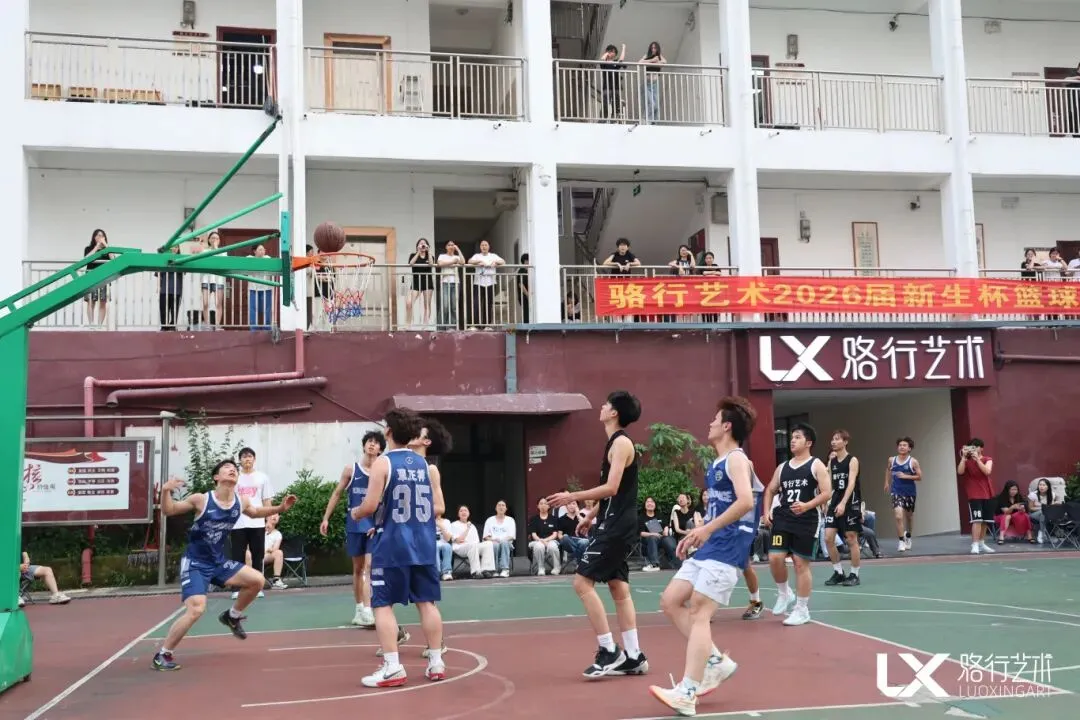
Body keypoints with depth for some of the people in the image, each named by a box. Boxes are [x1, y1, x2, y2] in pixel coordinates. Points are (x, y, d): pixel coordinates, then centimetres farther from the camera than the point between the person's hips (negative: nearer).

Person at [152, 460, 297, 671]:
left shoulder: (241, 502, -3)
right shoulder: (201, 499, -18)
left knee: (257, 580, -3)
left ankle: (232, 616, 23)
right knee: (196, 610, -21)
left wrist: (280, 508, 7)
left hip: (218, 562, 6)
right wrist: (165, 491, -29)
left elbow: (255, 512, 20)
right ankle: (162, 655, -3)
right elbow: (168, 511, -9)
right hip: (195, 563, -6)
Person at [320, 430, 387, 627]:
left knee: (369, 566, -12)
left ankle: (367, 611, -15)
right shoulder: (351, 469, 2)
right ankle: (360, 609, 20)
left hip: (374, 525, -2)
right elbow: (337, 494, 8)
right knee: (358, 568, 10)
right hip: (354, 524, 2)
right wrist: (326, 518, 5)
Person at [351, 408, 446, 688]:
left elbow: (371, 505, -12)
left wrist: (356, 513, 8)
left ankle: (392, 668, -3)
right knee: (427, 602, 11)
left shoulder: (383, 462, -6)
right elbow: (439, 507, 11)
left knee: (383, 604, 1)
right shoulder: (424, 464, 10)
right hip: (423, 543, 5)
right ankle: (436, 663, 14)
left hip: (392, 545, -5)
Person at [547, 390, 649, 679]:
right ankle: (633, 657, 13)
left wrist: (572, 497, -18)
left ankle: (609, 651, -7)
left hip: (617, 526, -10)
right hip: (616, 525, 10)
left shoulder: (621, 442, -14)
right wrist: (590, 516, 25)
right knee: (618, 587, 10)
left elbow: (611, 488, -23)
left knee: (583, 582, -10)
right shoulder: (616, 442, 16)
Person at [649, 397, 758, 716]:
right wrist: (696, 534, 17)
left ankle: (687, 694, -13)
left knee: (698, 613, -13)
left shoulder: (736, 459, -10)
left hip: (726, 549, -10)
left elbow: (745, 501, -26)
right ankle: (716, 662, 15)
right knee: (670, 601, 7)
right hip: (708, 547, 10)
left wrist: (707, 529, -24)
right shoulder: (717, 464, 19)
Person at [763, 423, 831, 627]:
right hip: (782, 519, 4)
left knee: (801, 563, -1)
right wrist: (767, 511, 6)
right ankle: (784, 594, 17)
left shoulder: (816, 465, -1)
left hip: (806, 521, -4)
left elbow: (827, 493, -9)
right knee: (775, 558, -8)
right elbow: (770, 490, 23)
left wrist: (806, 506, -23)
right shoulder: (782, 467, 14)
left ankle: (802, 610, 10)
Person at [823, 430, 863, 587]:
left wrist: (843, 503, -28)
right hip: (835, 502, 6)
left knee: (851, 539, 0)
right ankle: (838, 572, 11)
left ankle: (854, 574, 11)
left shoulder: (852, 460, -8)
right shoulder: (832, 461, 10)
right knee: (828, 538, -1)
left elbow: (851, 483, -18)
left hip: (850, 503, -6)